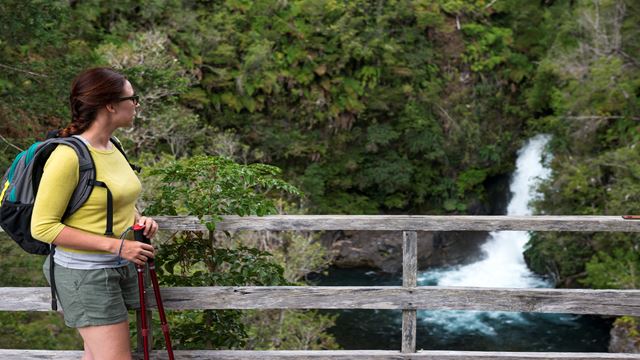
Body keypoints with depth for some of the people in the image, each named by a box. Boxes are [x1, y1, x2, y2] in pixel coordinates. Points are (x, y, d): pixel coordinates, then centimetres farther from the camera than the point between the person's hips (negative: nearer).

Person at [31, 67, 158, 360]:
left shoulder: (112, 148, 6)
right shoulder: (68, 156, -19)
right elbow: (42, 227, -18)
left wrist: (138, 219, 0)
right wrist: (115, 245, -22)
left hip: (122, 268, 8)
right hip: (86, 274, -8)